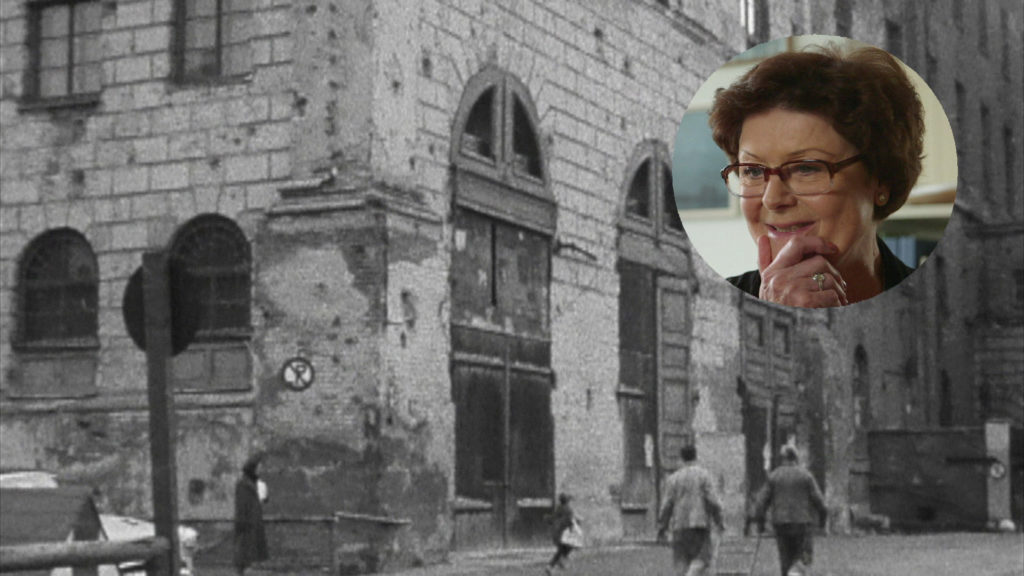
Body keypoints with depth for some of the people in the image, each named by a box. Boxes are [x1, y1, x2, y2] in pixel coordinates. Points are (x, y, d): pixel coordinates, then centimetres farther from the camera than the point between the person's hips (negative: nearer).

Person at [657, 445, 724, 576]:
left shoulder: (673, 478, 5)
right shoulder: (703, 475, -1)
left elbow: (667, 504, 2)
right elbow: (713, 500, -7)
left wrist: (661, 527, 9)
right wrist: (718, 520, 5)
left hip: (679, 525, 3)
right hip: (700, 523, -2)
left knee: (682, 560, 9)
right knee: (700, 559, 0)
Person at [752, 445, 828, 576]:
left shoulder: (773, 476, 3)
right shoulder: (805, 476, -3)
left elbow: (762, 500, 0)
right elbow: (817, 498, -3)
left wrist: (759, 521, 6)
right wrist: (822, 515, 13)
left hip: (780, 523, 2)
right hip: (802, 521, -2)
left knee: (786, 557, 14)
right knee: (804, 557, 3)